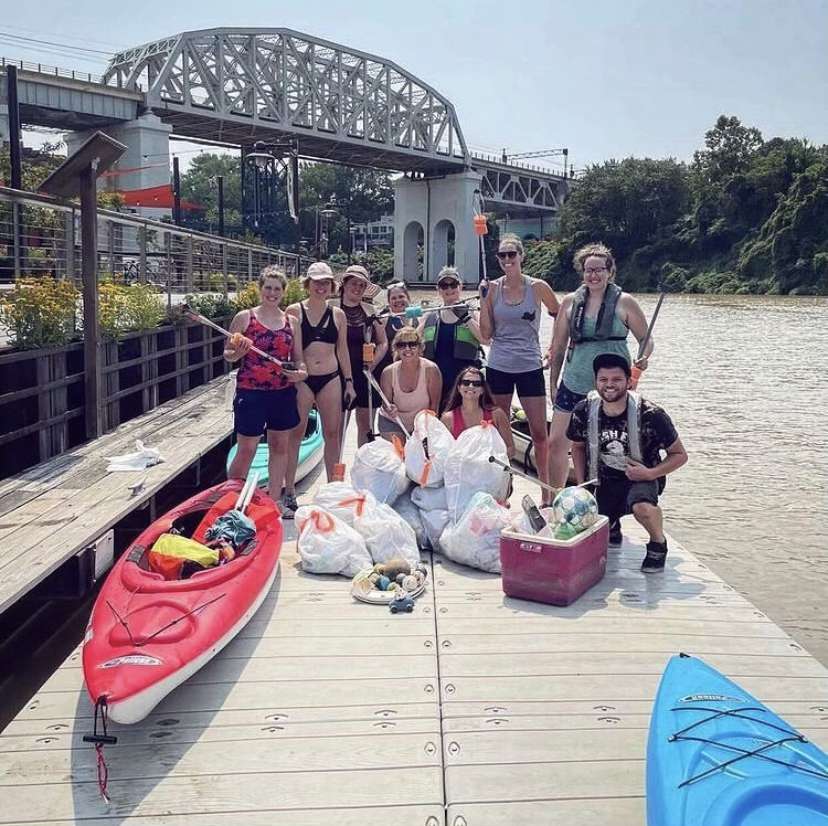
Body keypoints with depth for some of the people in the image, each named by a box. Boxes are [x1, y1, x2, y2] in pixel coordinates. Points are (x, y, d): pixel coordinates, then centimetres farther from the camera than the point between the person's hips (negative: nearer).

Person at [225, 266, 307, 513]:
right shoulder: (244, 317, -1)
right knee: (246, 451, -1)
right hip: (251, 392, -4)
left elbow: (298, 358, 13)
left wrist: (301, 372, -9)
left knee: (280, 447, 11)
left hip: (283, 393, 4)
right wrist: (238, 352, -19)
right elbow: (227, 354, 3)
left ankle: (274, 500, 22)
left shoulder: (292, 322, 8)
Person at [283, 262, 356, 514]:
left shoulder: (338, 314, 8)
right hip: (302, 379, -3)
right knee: (296, 433, 0)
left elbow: (342, 350, 13)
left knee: (332, 433, 6)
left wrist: (349, 381, 10)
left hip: (331, 378, 3)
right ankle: (289, 491, 6)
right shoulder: (294, 311, -2)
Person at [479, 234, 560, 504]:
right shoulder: (493, 288, 2)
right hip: (498, 367, 2)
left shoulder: (538, 287, -3)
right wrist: (483, 301, -6)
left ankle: (547, 492, 10)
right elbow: (486, 334, 2)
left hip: (529, 367, -2)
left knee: (539, 432, -1)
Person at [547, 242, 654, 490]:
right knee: (556, 443, 0)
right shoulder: (571, 302, 5)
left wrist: (643, 358, -18)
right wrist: (553, 384, 8)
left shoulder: (624, 302, -2)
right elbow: (558, 348, 10)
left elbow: (646, 340, 4)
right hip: (573, 385, 2)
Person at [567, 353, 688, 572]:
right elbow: (578, 447, 10)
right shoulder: (584, 412, -10)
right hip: (602, 480, 4)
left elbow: (679, 455, -9)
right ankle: (612, 523, 30)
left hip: (640, 478, -4)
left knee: (642, 507, -38)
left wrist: (650, 473, -24)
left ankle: (658, 544, -3)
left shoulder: (649, 414, -20)